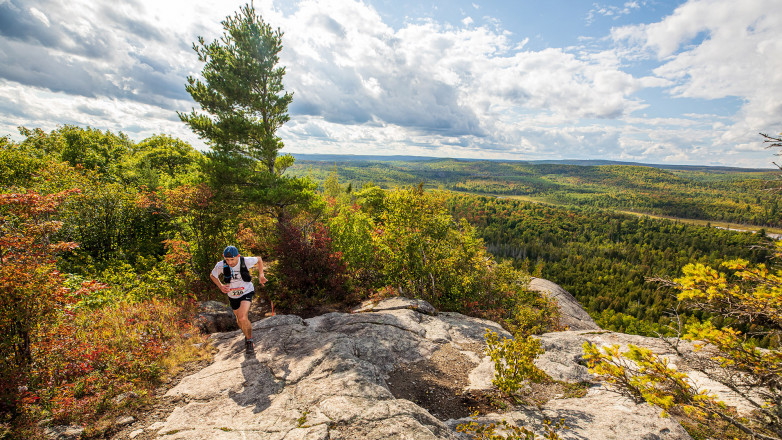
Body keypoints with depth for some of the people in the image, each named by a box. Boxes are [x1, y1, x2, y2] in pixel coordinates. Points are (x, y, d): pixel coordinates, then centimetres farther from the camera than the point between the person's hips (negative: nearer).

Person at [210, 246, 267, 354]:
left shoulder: (246, 261, -24)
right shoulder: (220, 265, -20)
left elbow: (259, 259, -2)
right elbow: (212, 275, 2)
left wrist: (261, 275, -9)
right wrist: (220, 286, -14)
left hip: (246, 292, -3)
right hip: (233, 295, 4)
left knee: (243, 318, -24)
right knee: (239, 321, 18)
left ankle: (250, 341, -1)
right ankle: (247, 336, 48)